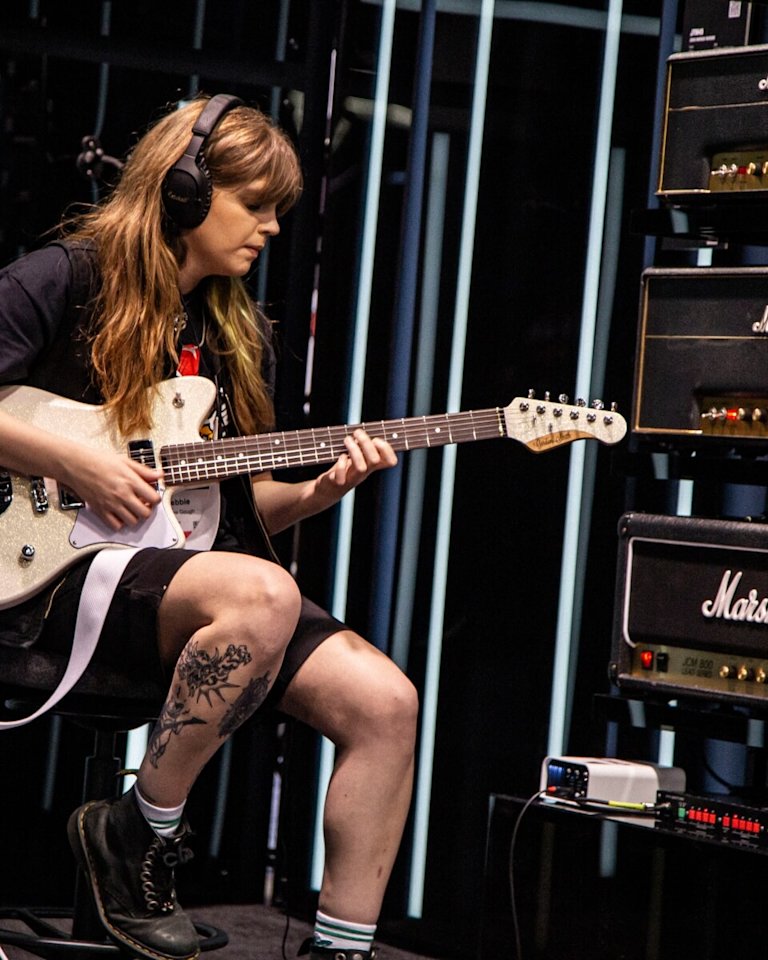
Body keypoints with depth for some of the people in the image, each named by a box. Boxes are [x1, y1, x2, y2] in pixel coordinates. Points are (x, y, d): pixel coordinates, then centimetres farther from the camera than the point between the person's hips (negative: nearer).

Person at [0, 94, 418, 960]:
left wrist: (317, 490, -1)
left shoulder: (238, 333, 18)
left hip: (198, 574, 7)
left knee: (383, 701, -15)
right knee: (261, 594, -37)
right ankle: (139, 836, -17)